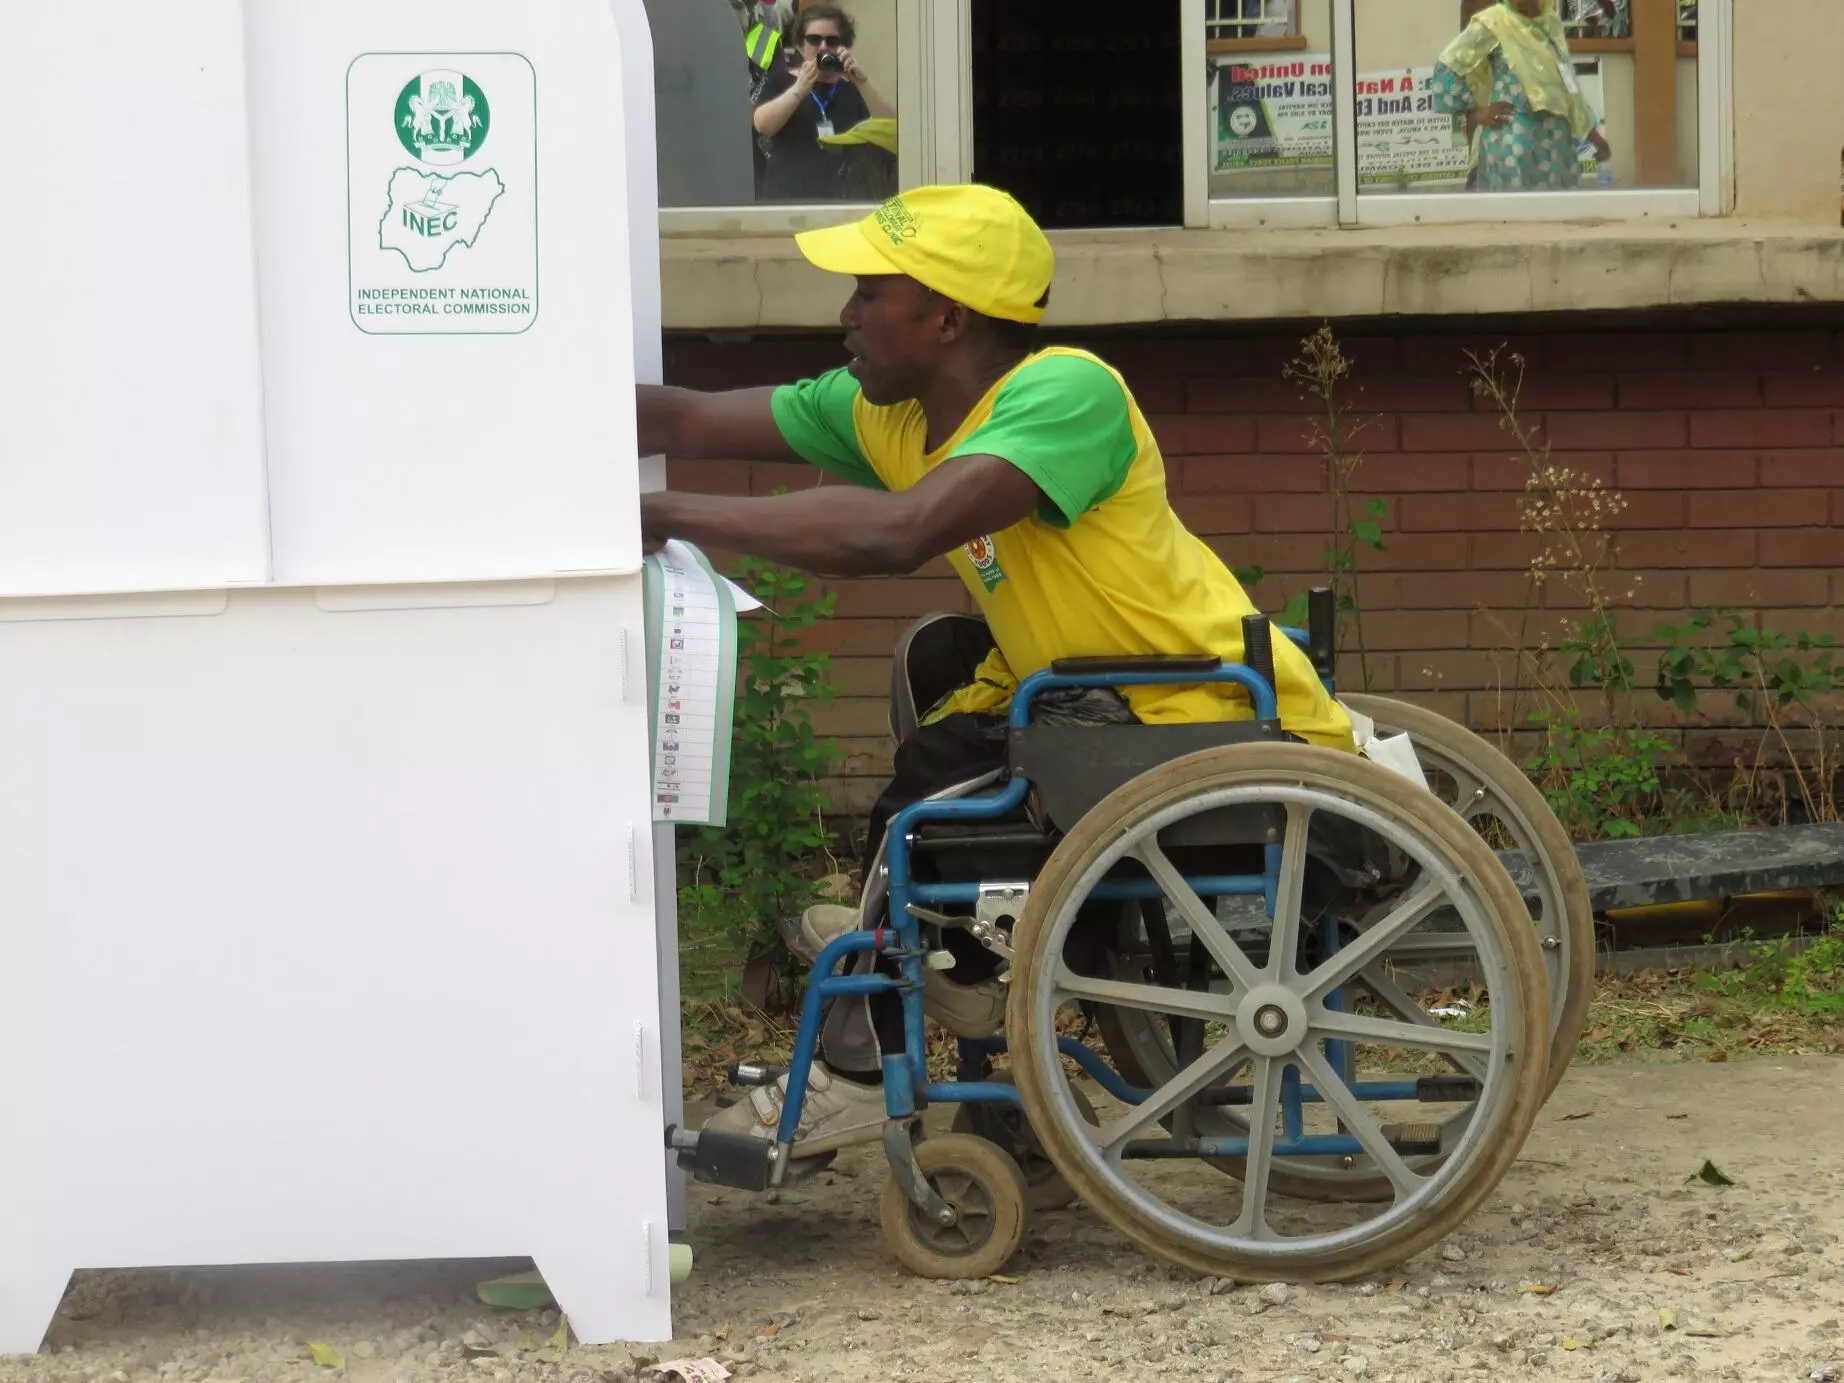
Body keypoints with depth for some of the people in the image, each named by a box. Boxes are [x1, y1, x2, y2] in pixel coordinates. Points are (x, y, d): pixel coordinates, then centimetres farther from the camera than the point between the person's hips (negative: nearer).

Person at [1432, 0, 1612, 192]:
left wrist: (1592, 132, 20)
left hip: (1555, 137, 7)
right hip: (1512, 138, -6)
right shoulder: (1491, 23, -7)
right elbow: (1446, 67, -5)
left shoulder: (1552, 22, 12)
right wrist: (1473, 114, -7)